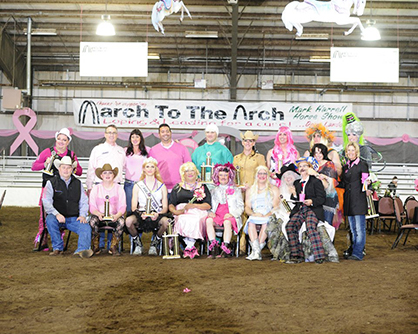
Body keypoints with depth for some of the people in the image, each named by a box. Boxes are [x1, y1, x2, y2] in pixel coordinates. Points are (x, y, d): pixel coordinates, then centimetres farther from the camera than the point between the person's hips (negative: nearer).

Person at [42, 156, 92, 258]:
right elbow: (46, 202, -6)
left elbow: (84, 201, 15)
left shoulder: (78, 183, 14)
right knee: (50, 220, -34)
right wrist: (57, 214, -22)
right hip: (57, 217, -2)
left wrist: (82, 215, -4)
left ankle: (82, 249, -45)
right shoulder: (52, 183, 4)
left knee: (86, 228, -26)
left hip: (74, 219, 2)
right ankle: (58, 248, -21)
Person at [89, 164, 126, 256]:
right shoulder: (96, 188, 10)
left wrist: (117, 215, -22)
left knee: (121, 221, -34)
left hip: (114, 218, 0)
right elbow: (92, 207, 2)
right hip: (100, 217, 0)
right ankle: (96, 247, -15)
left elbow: (122, 207, 0)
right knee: (93, 220, -34)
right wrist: (98, 214, -21)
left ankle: (114, 247, -18)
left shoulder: (118, 188, 8)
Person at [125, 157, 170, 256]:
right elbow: (134, 207, 6)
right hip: (141, 214, 0)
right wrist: (140, 214, -17)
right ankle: (138, 244, -3)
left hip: (157, 215, 0)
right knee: (129, 221, -34)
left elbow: (165, 207, 7)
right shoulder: (137, 186, 14)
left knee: (165, 221, -36)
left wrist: (158, 214, -17)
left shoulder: (162, 186, 14)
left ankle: (154, 244, -6)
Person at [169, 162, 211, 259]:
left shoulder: (202, 187, 19)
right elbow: (171, 205, 15)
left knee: (195, 221, -37)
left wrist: (194, 205, -9)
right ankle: (192, 247, -32)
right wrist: (175, 211, -9)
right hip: (181, 214, 1)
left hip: (198, 212, -1)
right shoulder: (178, 187, 23)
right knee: (183, 221, -36)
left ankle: (188, 248, -29)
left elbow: (208, 205, 7)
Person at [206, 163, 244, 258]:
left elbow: (241, 207, 11)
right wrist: (210, 212, -5)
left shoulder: (236, 190, 20)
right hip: (216, 215, 2)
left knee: (227, 222, -38)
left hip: (230, 216, -2)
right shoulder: (214, 191, 28)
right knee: (208, 220, -33)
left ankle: (226, 248, -42)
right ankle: (213, 246, -38)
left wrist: (232, 214, -8)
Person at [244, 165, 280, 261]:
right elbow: (247, 207, 12)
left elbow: (276, 206, 2)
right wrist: (253, 214, -12)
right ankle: (256, 251, -41)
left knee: (265, 223, -37)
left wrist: (267, 215, -16)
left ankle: (256, 251, -37)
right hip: (254, 216, 2)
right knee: (251, 222, -34)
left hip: (269, 216, -2)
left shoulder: (274, 189, 14)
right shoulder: (250, 190, 22)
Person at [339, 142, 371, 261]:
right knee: (353, 229, 10)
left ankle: (357, 253, -10)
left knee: (360, 228, -8)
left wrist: (367, 189, -23)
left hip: (359, 200, -7)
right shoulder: (345, 167, 17)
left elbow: (366, 182, -5)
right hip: (349, 201, 7)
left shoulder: (362, 165, -2)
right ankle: (355, 252, 14)